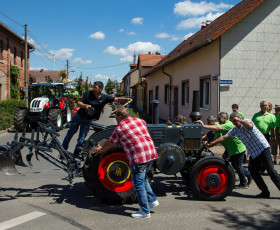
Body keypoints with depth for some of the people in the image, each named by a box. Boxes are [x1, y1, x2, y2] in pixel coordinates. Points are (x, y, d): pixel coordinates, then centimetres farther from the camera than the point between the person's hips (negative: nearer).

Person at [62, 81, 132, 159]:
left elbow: (117, 99, -12)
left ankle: (76, 155, 17)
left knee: (81, 139, 0)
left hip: (88, 120, 0)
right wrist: (85, 105, -31)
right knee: (71, 132, 15)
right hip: (79, 116, 0)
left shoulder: (104, 98, -10)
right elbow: (78, 103, -11)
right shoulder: (88, 93, -12)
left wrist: (127, 99, -26)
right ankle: (63, 149, 36)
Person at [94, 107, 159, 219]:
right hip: (151, 153, 8)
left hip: (138, 157, -7)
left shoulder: (119, 129, 0)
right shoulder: (139, 120, 15)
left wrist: (101, 150, 32)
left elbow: (109, 143, 13)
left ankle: (145, 211, 6)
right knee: (142, 178, 25)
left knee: (138, 183, 1)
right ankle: (152, 200, 25)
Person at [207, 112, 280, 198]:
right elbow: (223, 137, 6)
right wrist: (211, 143, 3)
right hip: (253, 153, 7)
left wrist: (238, 120, -27)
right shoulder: (234, 130, 5)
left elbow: (249, 125, -37)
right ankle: (265, 192, 11)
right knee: (253, 171, 2)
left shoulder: (247, 121, -12)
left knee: (271, 171, -9)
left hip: (262, 148, -7)